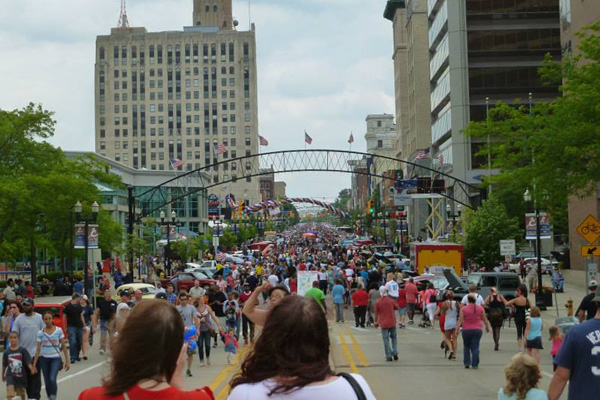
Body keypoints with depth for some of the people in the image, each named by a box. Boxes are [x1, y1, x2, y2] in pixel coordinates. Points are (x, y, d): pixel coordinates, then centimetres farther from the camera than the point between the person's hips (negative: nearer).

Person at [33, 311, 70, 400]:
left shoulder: (59, 330, -2)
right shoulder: (40, 333, 1)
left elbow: (63, 346, 2)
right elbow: (38, 349, 1)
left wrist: (67, 361, 0)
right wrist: (34, 364, -4)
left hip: (56, 358, -2)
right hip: (44, 359, 2)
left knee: (52, 379, -21)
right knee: (47, 382, 7)